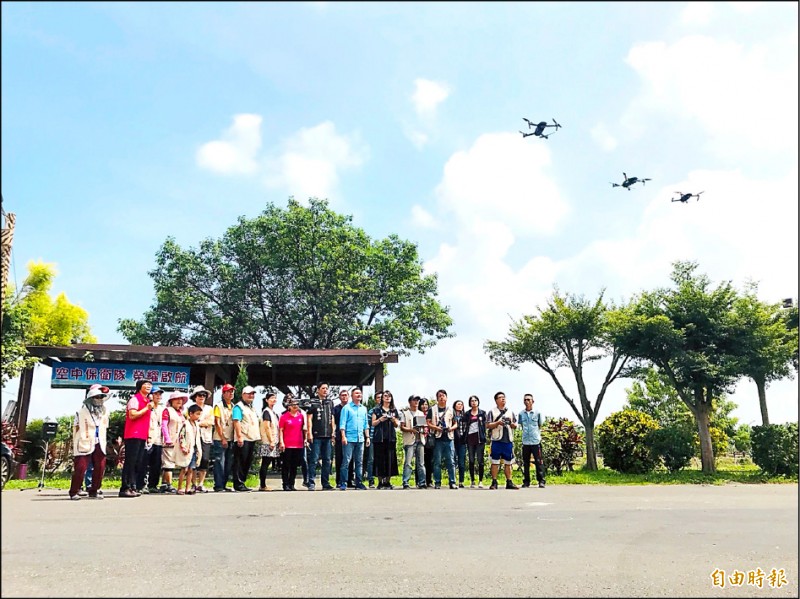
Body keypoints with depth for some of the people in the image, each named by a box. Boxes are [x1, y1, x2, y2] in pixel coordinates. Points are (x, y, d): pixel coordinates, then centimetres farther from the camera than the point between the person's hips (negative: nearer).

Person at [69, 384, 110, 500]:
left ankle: (93, 491, 16)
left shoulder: (105, 410, 12)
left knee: (100, 468, 3)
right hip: (85, 444, -5)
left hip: (99, 444, 5)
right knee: (80, 468, -5)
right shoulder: (83, 411, -5)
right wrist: (75, 445, -5)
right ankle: (73, 492, 9)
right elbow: (76, 429, -3)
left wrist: (103, 442, 15)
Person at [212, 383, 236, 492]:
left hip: (230, 439, 6)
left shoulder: (234, 407, 14)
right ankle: (218, 486, -1)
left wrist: (234, 439, 7)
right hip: (220, 440, -6)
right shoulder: (219, 406, -3)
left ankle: (224, 484, 15)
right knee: (219, 463, -6)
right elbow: (217, 423, -8)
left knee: (229, 464, 7)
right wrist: (223, 438, -12)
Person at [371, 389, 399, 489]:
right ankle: (380, 481, 1)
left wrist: (394, 420, -5)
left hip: (391, 438, 2)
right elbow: (373, 423, 4)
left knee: (390, 459, -1)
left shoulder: (394, 410, 15)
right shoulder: (377, 410, 8)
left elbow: (396, 425, 15)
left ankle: (388, 481, 6)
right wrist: (380, 419, -12)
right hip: (380, 438, -2)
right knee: (380, 459, -5)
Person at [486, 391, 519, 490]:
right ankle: (494, 482, 3)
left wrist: (512, 424, -6)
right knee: (495, 461, -2)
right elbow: (488, 426, -1)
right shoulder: (492, 412, 5)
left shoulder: (510, 412, 16)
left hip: (508, 440, 4)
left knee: (508, 462, 6)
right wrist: (497, 423, -15)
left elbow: (515, 425, 16)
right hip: (497, 441, -3)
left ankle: (509, 482, 13)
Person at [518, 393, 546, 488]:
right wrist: (526, 433, 11)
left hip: (536, 441, -2)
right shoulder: (521, 414, 6)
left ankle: (541, 481, 6)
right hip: (525, 442, 2)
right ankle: (526, 481, 14)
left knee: (539, 462, -1)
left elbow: (540, 426, 12)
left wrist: (538, 435, 10)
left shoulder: (537, 413, 1)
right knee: (525, 463, 6)